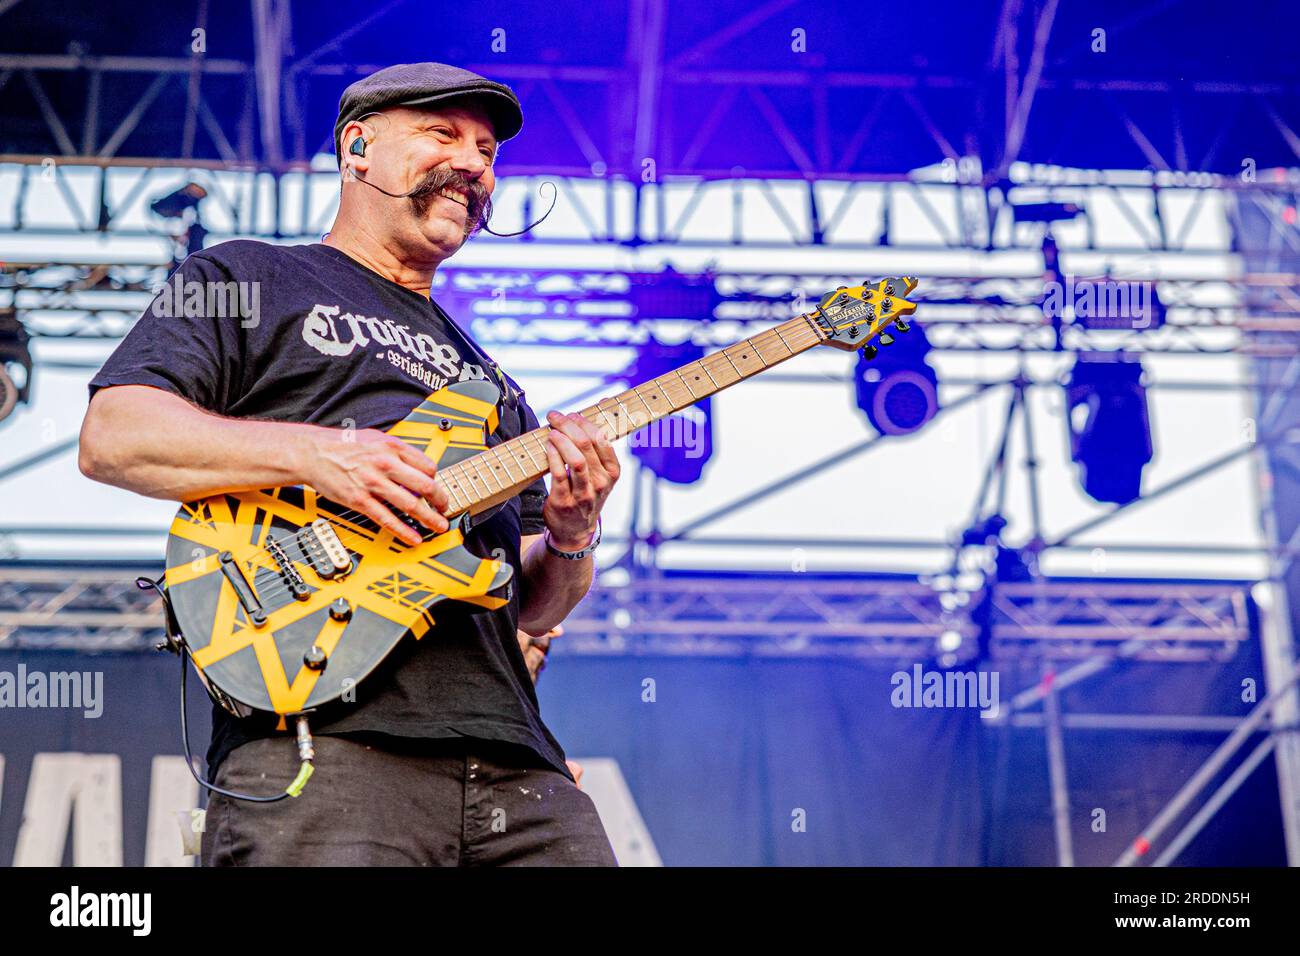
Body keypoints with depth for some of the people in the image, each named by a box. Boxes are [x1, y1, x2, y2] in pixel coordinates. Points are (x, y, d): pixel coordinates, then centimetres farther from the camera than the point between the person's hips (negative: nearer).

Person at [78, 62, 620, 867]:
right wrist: (311, 452, -13)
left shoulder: (488, 378, 29)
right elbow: (110, 436, -1)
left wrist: (570, 539, 1)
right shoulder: (248, 279, 14)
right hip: (320, 737, -5)